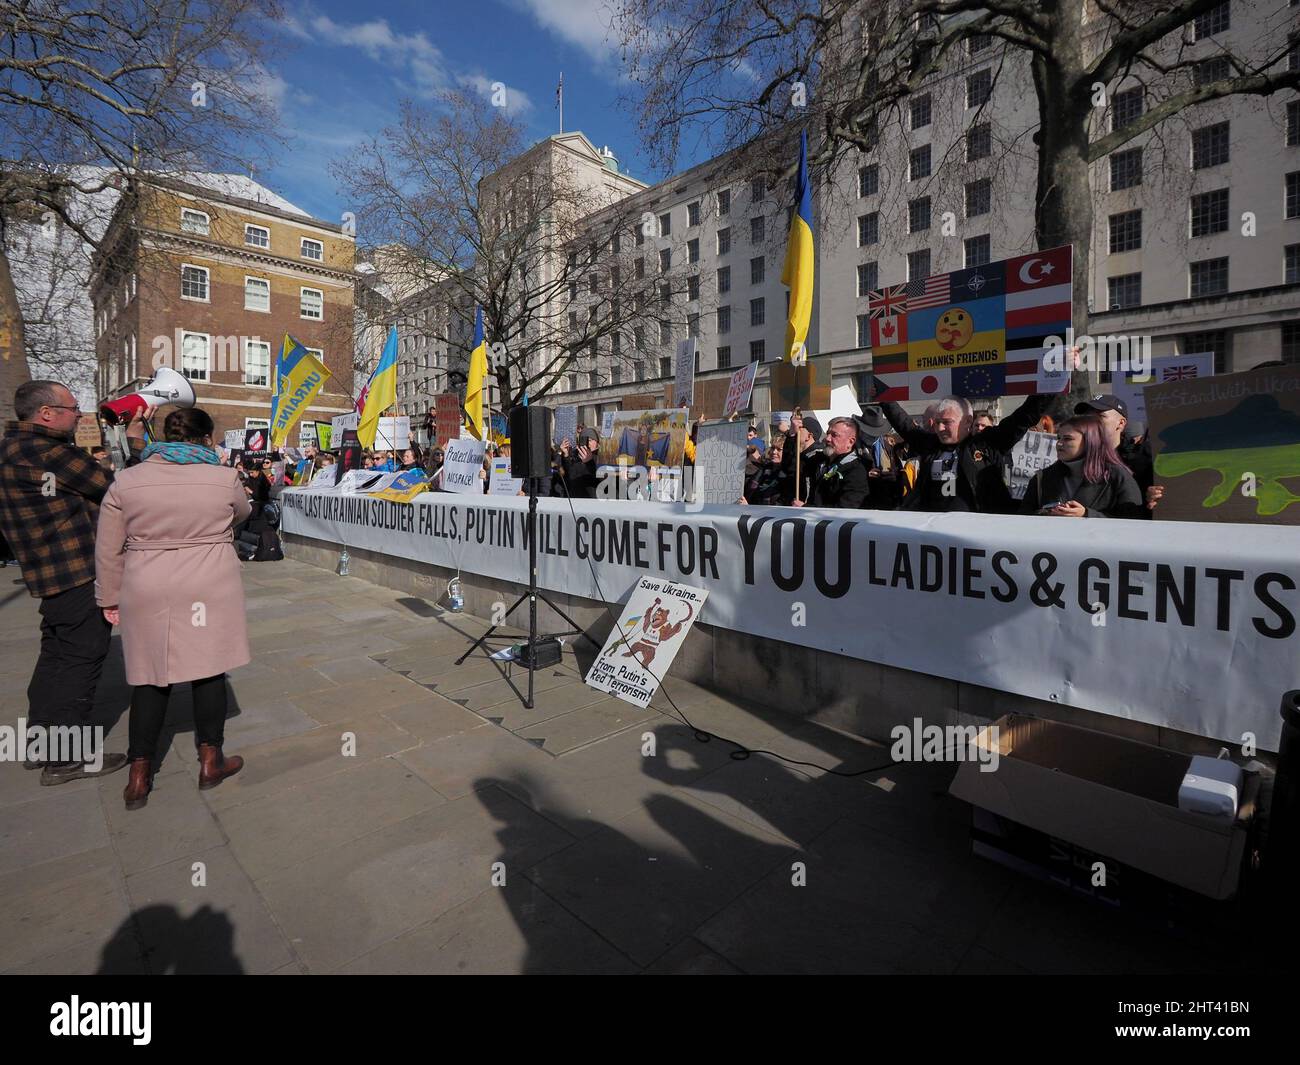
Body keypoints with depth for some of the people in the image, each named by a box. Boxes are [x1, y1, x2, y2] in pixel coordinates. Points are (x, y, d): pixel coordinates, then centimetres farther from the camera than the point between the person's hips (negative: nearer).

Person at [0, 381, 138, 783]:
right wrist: (136, 445, -5)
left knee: (57, 655, 20)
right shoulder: (44, 452, -20)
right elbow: (117, 488, -15)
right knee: (81, 659, -1)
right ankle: (64, 758, 9)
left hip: (54, 574, 10)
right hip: (79, 574, -10)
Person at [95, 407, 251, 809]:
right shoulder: (224, 478, -6)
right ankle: (210, 761, 20)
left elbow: (108, 550, 3)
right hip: (209, 591, -1)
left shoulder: (127, 480, -1)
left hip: (148, 594, 2)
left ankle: (139, 776, 16)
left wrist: (109, 598, 13)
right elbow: (242, 513, 16)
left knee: (150, 676, 11)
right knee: (208, 670, 9)